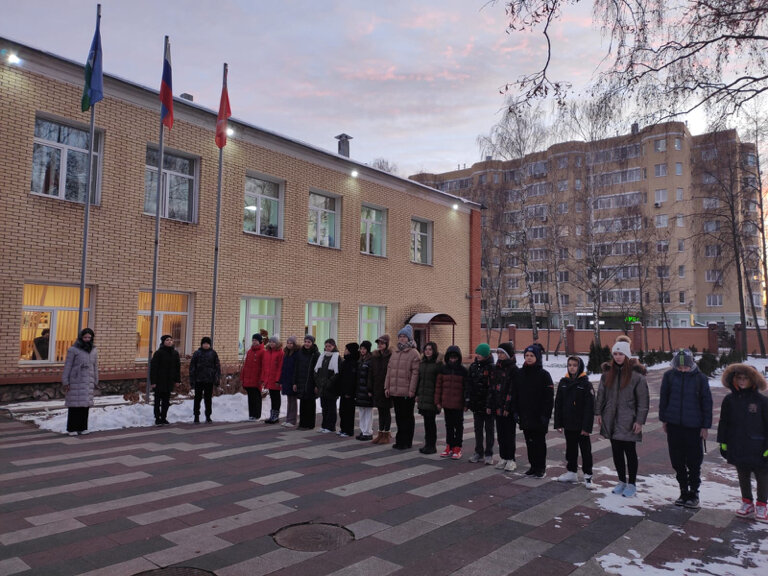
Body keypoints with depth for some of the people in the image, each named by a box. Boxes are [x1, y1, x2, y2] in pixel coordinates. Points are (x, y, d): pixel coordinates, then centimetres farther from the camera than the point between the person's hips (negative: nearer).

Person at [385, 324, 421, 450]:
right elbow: (389, 369, 14)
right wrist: (387, 386, 9)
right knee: (398, 416, 15)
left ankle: (406, 442, 13)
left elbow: (415, 373, -14)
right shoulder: (395, 352, 13)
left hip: (407, 392, -7)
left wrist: (412, 390, -17)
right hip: (394, 391, 7)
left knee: (407, 416, 4)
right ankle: (400, 440, 26)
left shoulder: (414, 353, -9)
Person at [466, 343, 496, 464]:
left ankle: (489, 454, 16)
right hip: (477, 404, 5)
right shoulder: (473, 366, 6)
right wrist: (467, 401, 6)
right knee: (478, 430, 13)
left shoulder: (492, 368, -12)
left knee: (489, 430, 7)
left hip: (488, 404, -5)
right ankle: (479, 453, 23)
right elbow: (469, 384, 10)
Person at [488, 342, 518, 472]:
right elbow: (491, 387, 13)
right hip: (497, 407, 6)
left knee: (509, 434, 1)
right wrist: (489, 405, 9)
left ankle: (511, 460, 11)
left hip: (508, 409, -6)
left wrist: (508, 407, -18)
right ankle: (503, 458, 21)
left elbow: (513, 390, -14)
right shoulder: (496, 368, 12)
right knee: (500, 433, 11)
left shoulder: (513, 369, -9)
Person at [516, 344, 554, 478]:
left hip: (539, 416, -5)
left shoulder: (544, 374, -7)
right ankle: (533, 466, 22)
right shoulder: (521, 373, 7)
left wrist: (546, 414, -15)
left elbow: (549, 397, -9)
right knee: (529, 442, 11)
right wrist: (517, 411, 5)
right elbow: (516, 394, 11)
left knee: (539, 442, 4)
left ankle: (541, 468, 15)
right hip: (525, 415, 5)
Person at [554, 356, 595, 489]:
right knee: (570, 448, 15)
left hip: (581, 425, -4)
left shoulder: (586, 384, -9)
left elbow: (590, 407, -12)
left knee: (585, 450, 5)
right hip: (568, 424, 5)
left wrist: (587, 426, -16)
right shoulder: (563, 382, 4)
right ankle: (572, 472, 28)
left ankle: (588, 476, 14)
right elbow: (558, 404, 6)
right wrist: (558, 423, 3)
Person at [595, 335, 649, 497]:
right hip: (611, 419, 5)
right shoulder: (608, 372, 6)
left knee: (630, 451, 4)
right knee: (616, 451, 12)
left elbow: (642, 400, -8)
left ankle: (632, 484, 18)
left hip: (628, 420, -5)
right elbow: (601, 393, 12)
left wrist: (640, 420, -11)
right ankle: (622, 481, 26)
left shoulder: (636, 374, -9)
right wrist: (599, 412, 8)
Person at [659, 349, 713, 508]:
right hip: (673, 425, 2)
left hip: (694, 427, -2)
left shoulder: (700, 378, -6)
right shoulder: (669, 376, 0)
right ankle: (683, 492, 24)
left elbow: (707, 403, 0)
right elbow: (663, 398, 9)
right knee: (677, 462, 9)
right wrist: (663, 419, 8)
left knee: (694, 462, 5)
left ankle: (694, 493, 21)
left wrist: (706, 426, -1)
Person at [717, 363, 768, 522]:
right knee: (743, 476, 15)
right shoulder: (729, 400, 0)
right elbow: (723, 423, 7)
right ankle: (747, 502, 30)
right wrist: (723, 443, 7)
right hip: (737, 448, 3)